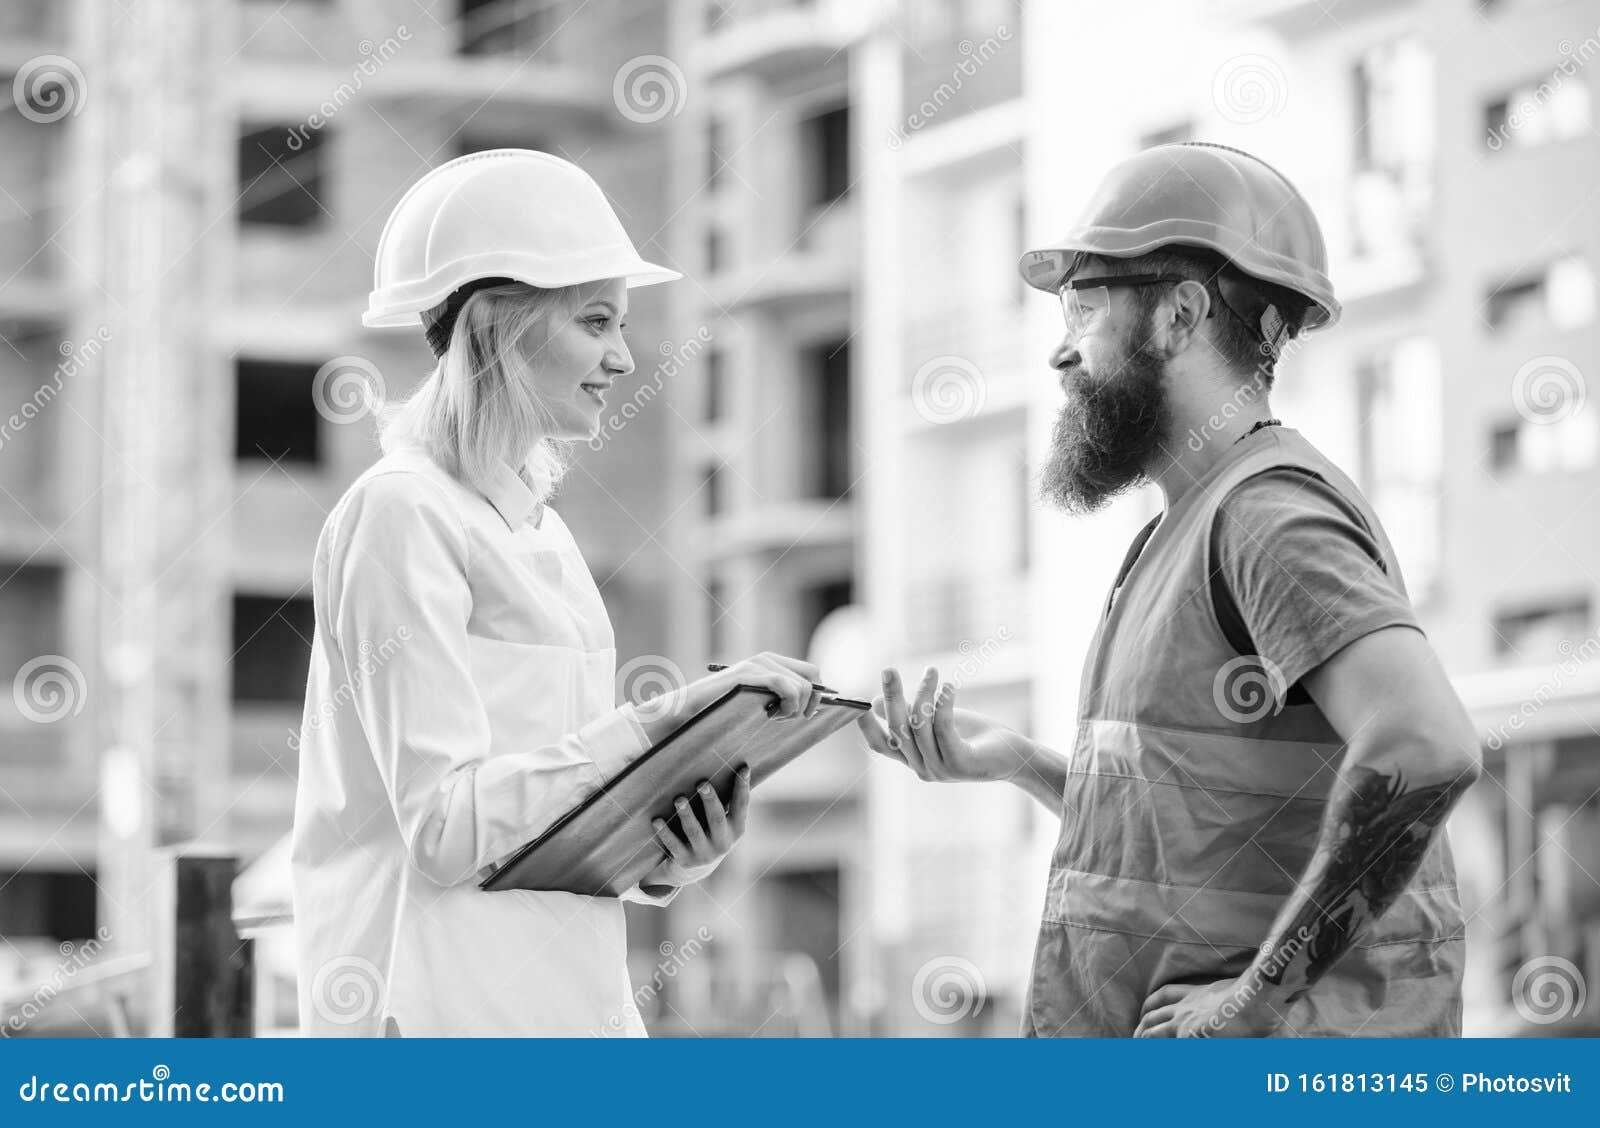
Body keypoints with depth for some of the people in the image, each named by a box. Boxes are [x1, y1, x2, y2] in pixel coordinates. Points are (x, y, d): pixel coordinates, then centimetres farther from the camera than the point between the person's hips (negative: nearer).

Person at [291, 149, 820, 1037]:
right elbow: (448, 828, -16)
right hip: (445, 1006, -8)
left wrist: (661, 863, -1)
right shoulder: (402, 516, -8)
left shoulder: (538, 527, 17)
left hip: (566, 997, 8)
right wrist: (659, 723, -19)